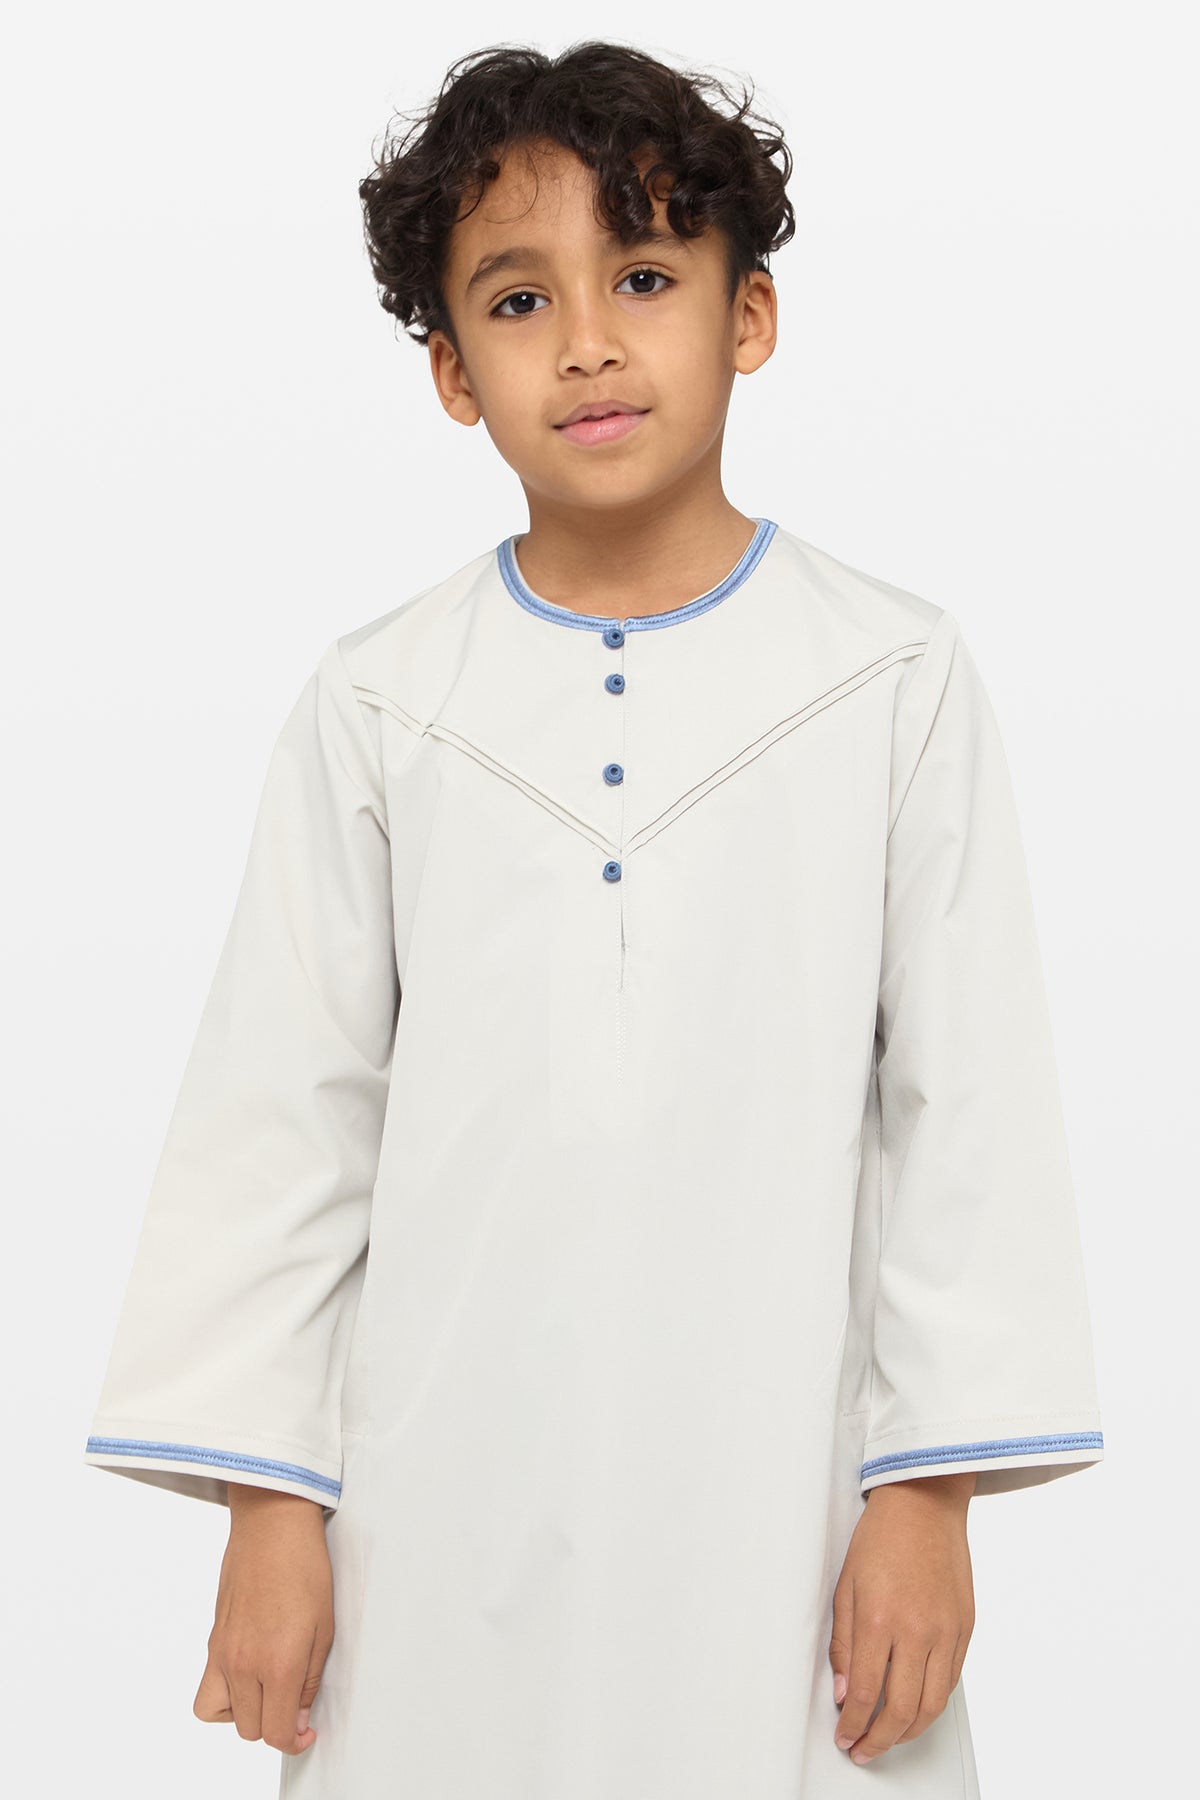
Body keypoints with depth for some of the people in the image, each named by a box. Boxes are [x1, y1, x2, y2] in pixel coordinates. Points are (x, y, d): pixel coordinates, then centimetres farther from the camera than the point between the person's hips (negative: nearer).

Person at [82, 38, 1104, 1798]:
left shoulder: (898, 682, 0)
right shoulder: (376, 707, 3)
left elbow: (971, 1103, 0)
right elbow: (281, 1111, 5)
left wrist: (933, 1489, -3)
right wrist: (265, 1504, 2)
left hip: (779, 1495, -1)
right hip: (451, 1506, 1)